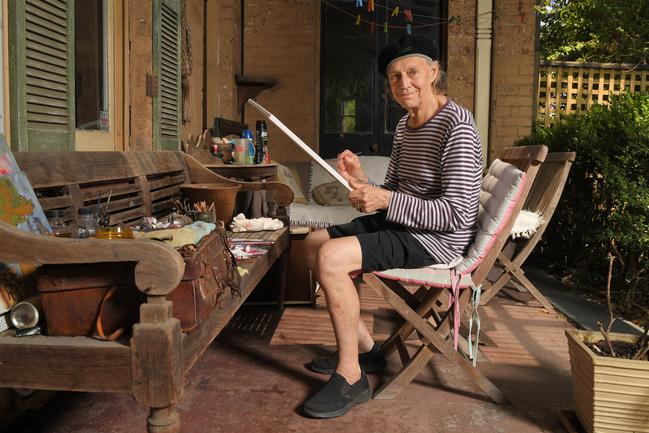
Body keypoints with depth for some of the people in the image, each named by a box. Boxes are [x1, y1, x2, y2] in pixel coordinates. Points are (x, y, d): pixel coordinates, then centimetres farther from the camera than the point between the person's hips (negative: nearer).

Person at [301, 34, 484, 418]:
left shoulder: (457, 126, -19)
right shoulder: (405, 126, 10)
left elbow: (456, 214, -24)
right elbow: (393, 192, 12)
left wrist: (386, 200, -25)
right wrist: (362, 181, -9)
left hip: (438, 239, -10)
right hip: (401, 225, 10)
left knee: (330, 257, -24)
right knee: (314, 243, 11)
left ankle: (351, 377, -10)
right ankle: (364, 348, 16)